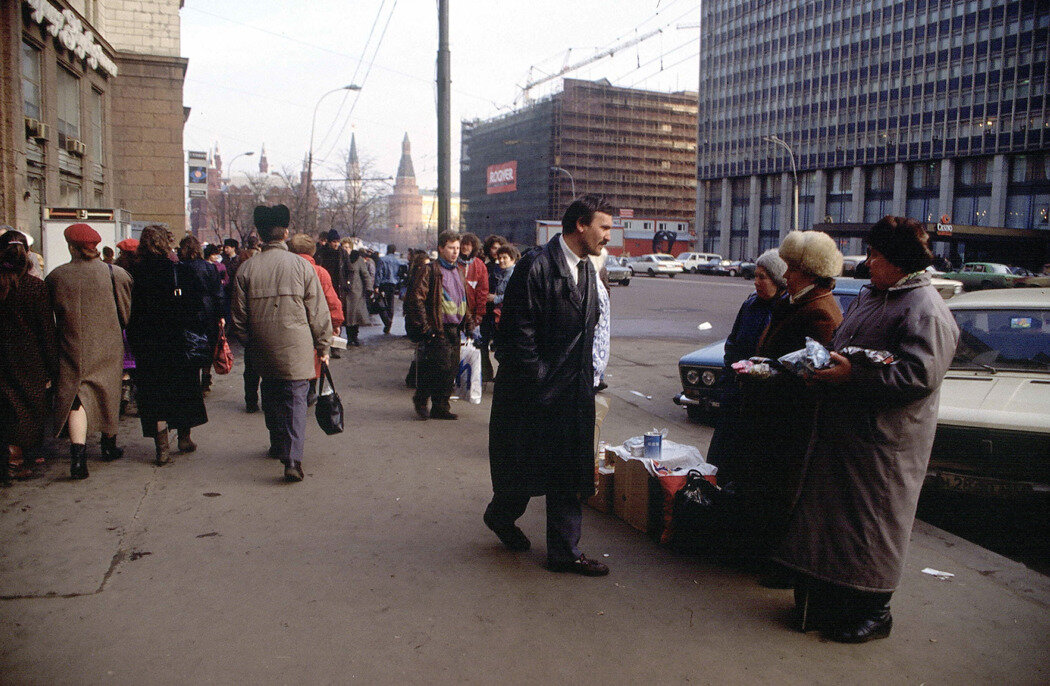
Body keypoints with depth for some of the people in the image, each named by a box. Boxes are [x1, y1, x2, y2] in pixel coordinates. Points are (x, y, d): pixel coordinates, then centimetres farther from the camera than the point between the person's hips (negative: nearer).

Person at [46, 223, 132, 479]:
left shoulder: (56, 277, -4)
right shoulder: (115, 274, -8)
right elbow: (128, 313, 0)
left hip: (72, 350, -1)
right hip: (108, 348, 1)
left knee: (77, 398, -1)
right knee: (107, 393, 16)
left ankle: (78, 453, -18)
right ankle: (109, 446, 32)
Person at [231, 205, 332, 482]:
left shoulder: (246, 269, -1)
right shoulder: (301, 265, -7)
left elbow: (238, 315, 5)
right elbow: (317, 311, -3)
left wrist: (248, 344, 19)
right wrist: (323, 346, 6)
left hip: (263, 351, 3)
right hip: (296, 349, -3)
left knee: (271, 397, 19)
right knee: (295, 400, -1)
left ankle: (278, 446, 34)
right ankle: (292, 459, -12)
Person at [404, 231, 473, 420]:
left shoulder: (457, 272, 19)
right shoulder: (430, 271, -6)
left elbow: (464, 303, 26)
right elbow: (416, 299, -12)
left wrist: (469, 327, 17)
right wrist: (425, 328, -16)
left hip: (454, 330, 7)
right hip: (438, 330, -7)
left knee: (451, 369, 6)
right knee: (442, 367, -13)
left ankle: (441, 407, 17)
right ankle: (421, 398, 9)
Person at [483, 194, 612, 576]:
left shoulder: (587, 270, 10)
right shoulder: (536, 267, -16)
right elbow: (517, 333, -17)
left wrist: (585, 379, 10)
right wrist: (538, 381, -15)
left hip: (573, 392, 7)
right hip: (534, 391, -7)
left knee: (568, 475, 10)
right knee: (524, 466, 10)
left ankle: (564, 551, 19)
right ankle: (501, 515, 39)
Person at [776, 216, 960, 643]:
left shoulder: (926, 310, -14)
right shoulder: (869, 296, 15)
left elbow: (918, 375, -24)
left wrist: (852, 374, -24)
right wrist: (824, 366, 3)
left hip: (885, 441, -9)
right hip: (841, 429, 9)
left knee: (872, 524, 2)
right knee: (831, 512, 14)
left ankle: (873, 612, 18)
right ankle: (826, 600, 28)